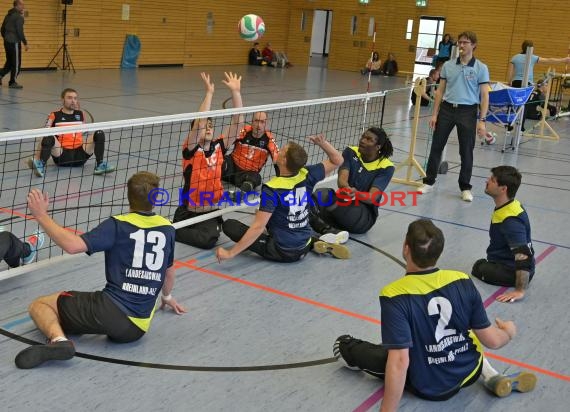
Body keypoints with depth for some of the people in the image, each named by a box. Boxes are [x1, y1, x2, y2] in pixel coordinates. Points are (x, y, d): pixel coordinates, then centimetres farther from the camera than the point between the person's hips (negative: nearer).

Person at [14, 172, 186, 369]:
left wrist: (41, 215, -8)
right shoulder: (167, 229, 9)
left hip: (111, 310, -6)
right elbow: (169, 271, 26)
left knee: (39, 305, 6)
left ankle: (58, 338, -21)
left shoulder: (118, 225, -6)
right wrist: (167, 297, 45)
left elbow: (73, 245, -18)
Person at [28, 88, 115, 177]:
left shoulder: (81, 114, 17)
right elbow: (43, 135, -1)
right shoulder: (54, 115, 7)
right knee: (49, 138, -30)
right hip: (61, 156, -2)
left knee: (99, 134, -15)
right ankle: (40, 165, -41)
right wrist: (36, 157, -15)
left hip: (79, 155, 3)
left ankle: (100, 165, -25)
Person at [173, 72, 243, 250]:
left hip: (211, 211, 3)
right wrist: (209, 93, -28)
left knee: (209, 240, -22)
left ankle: (173, 232, 5)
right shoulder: (191, 149, -7)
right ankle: (171, 229, 5)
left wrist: (236, 92, -13)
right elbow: (198, 123, -24)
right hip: (188, 211, -3)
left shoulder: (219, 146, 2)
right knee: (206, 240, -23)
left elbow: (237, 123, -4)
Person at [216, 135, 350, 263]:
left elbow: (258, 227, -26)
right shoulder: (307, 175, -8)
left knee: (229, 225, -3)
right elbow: (337, 160, 6)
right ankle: (314, 243, 14)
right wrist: (322, 143, -8)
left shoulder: (272, 190, -23)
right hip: (304, 248, 6)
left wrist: (231, 253, -22)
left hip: (282, 252, -6)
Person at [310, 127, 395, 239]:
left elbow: (372, 198, -18)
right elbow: (341, 179, -14)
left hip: (365, 216, -4)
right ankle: (333, 232, -43)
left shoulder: (386, 168, -7)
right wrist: (346, 188, -40)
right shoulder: (351, 152, 2)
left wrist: (356, 193, -43)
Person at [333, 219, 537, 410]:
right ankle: (492, 377, 21)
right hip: (469, 373, 3)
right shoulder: (463, 282, -15)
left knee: (343, 346, 7)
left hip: (426, 386, -3)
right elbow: (492, 341, -7)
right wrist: (509, 332, 15)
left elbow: (400, 362, -33)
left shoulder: (394, 296, -28)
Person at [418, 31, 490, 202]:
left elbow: (484, 96, -5)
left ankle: (465, 187, 16)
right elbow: (440, 91, 10)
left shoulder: (481, 68, -3)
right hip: (447, 109, 3)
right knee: (436, 147, 6)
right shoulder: (448, 65, 6)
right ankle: (429, 181, 19)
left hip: (468, 112, -3)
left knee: (466, 151, 4)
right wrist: (434, 114, 4)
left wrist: (482, 120, -12)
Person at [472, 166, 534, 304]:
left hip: (511, 272, -10)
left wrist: (520, 291, -38)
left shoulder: (511, 220, -32)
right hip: (506, 263, 10)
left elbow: (524, 257, -37)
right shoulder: (511, 206, -1)